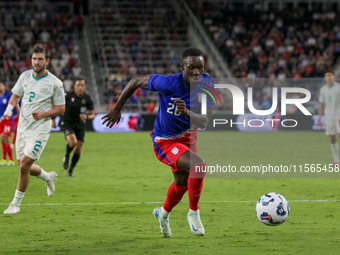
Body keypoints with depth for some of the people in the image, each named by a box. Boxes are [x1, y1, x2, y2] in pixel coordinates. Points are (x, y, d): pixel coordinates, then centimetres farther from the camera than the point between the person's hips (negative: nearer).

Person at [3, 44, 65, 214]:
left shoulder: (55, 83, -9)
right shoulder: (25, 76, 4)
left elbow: (61, 108, -3)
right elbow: (16, 95, 16)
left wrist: (42, 114, -18)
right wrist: (10, 108, -4)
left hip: (40, 130, -6)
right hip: (22, 128, 6)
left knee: (24, 165, -13)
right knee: (24, 166, 12)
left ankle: (15, 204, 1)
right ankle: (48, 177, 43)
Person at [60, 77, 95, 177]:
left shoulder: (88, 99, -7)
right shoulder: (67, 96, -13)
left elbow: (93, 115, -2)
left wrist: (87, 117, -24)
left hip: (80, 125, 3)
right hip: (68, 123, -3)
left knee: (78, 149, 0)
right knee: (73, 142, -28)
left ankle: (70, 170, 18)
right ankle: (67, 156, 5)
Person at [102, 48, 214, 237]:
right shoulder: (169, 83, -31)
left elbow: (204, 122, -26)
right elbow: (136, 82, -15)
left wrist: (187, 112, -47)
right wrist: (117, 109, -7)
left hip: (187, 136, 6)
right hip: (165, 141, -6)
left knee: (182, 182, 26)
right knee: (200, 166, -29)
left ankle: (163, 214, 56)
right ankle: (194, 213, -7)